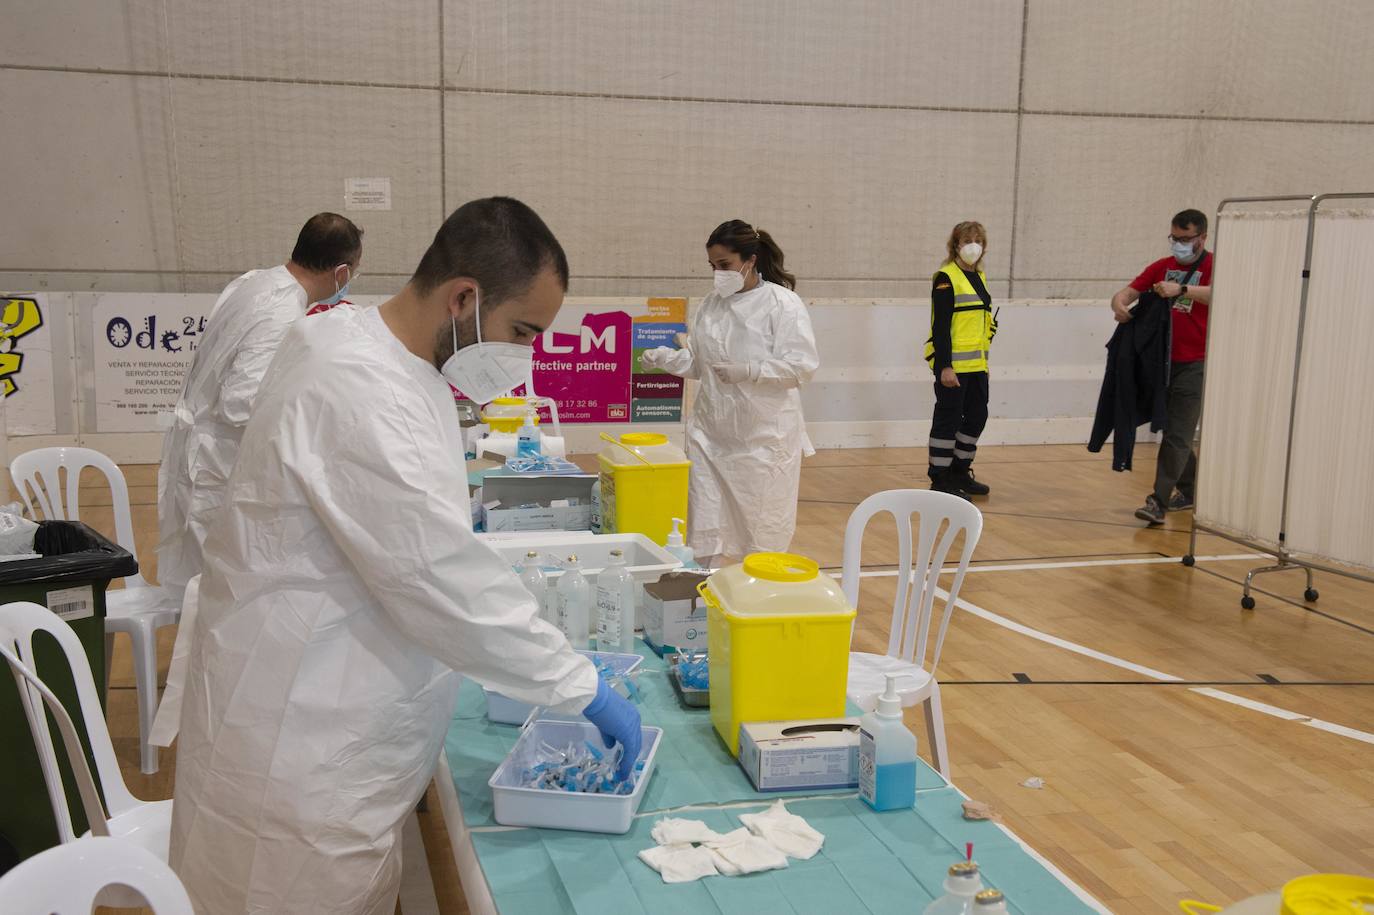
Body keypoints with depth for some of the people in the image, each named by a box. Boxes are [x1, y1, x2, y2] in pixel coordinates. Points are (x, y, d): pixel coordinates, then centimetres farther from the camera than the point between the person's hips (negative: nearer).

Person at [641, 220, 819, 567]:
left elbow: (802, 366, -15)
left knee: (763, 529, 8)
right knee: (703, 527, 6)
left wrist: (748, 371, -28)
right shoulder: (711, 305, 9)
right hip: (711, 430, 5)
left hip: (764, 434, -5)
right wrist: (667, 358, -4)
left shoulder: (783, 303, -8)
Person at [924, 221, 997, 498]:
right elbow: (941, 326, -15)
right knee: (948, 419, -2)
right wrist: (945, 366, -20)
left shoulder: (979, 277, 14)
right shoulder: (946, 278, -10)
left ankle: (959, 472, 27)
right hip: (953, 364, -8)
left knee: (977, 417, 13)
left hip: (977, 364, 8)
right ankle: (940, 480, 6)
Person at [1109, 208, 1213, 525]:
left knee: (1177, 435, -9)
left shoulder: (1213, 266, -7)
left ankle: (1158, 502, -11)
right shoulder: (1161, 267, 10)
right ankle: (1188, 489, 33)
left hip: (1195, 365, -6)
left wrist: (1181, 289, -40)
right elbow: (1129, 291, 6)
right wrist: (1119, 304, -18)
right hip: (1162, 360, 6)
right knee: (1172, 429, 17)